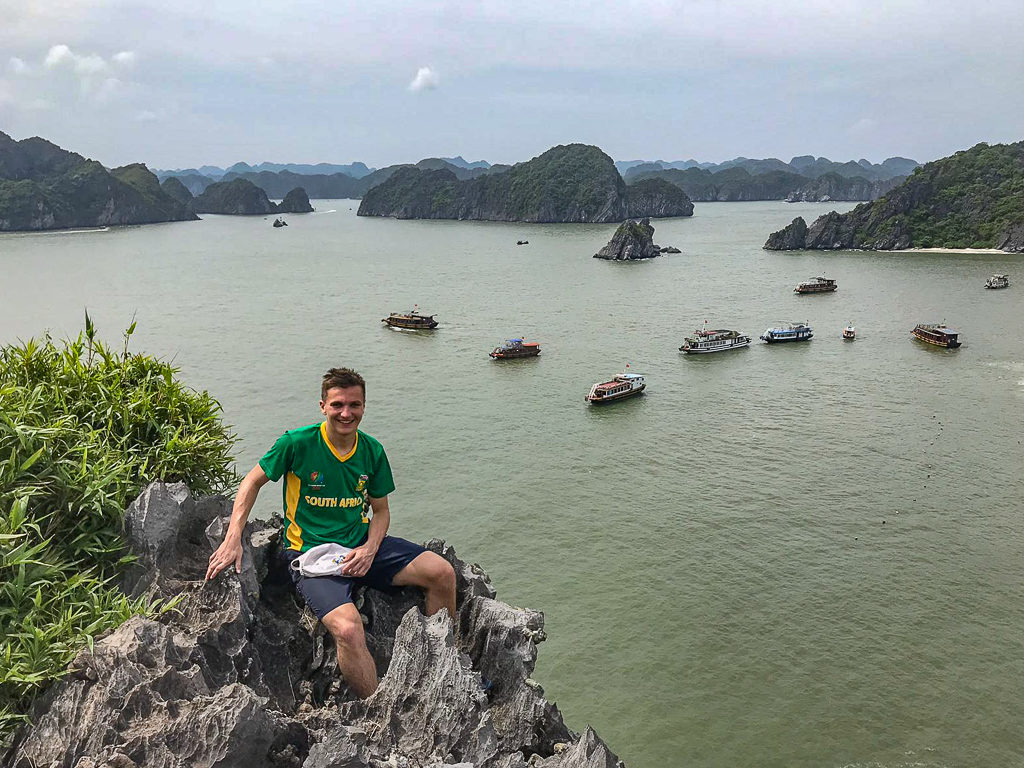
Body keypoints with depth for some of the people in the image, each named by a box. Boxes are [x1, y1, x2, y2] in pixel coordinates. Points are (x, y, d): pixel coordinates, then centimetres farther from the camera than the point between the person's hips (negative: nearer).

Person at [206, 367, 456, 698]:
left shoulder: (372, 451, 0)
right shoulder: (298, 443, -12)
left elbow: (380, 511, 10)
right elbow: (252, 482, 2)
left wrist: (370, 550, -10)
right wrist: (233, 540, -8)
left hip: (362, 546, 5)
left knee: (442, 573, -11)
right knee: (348, 629, -32)